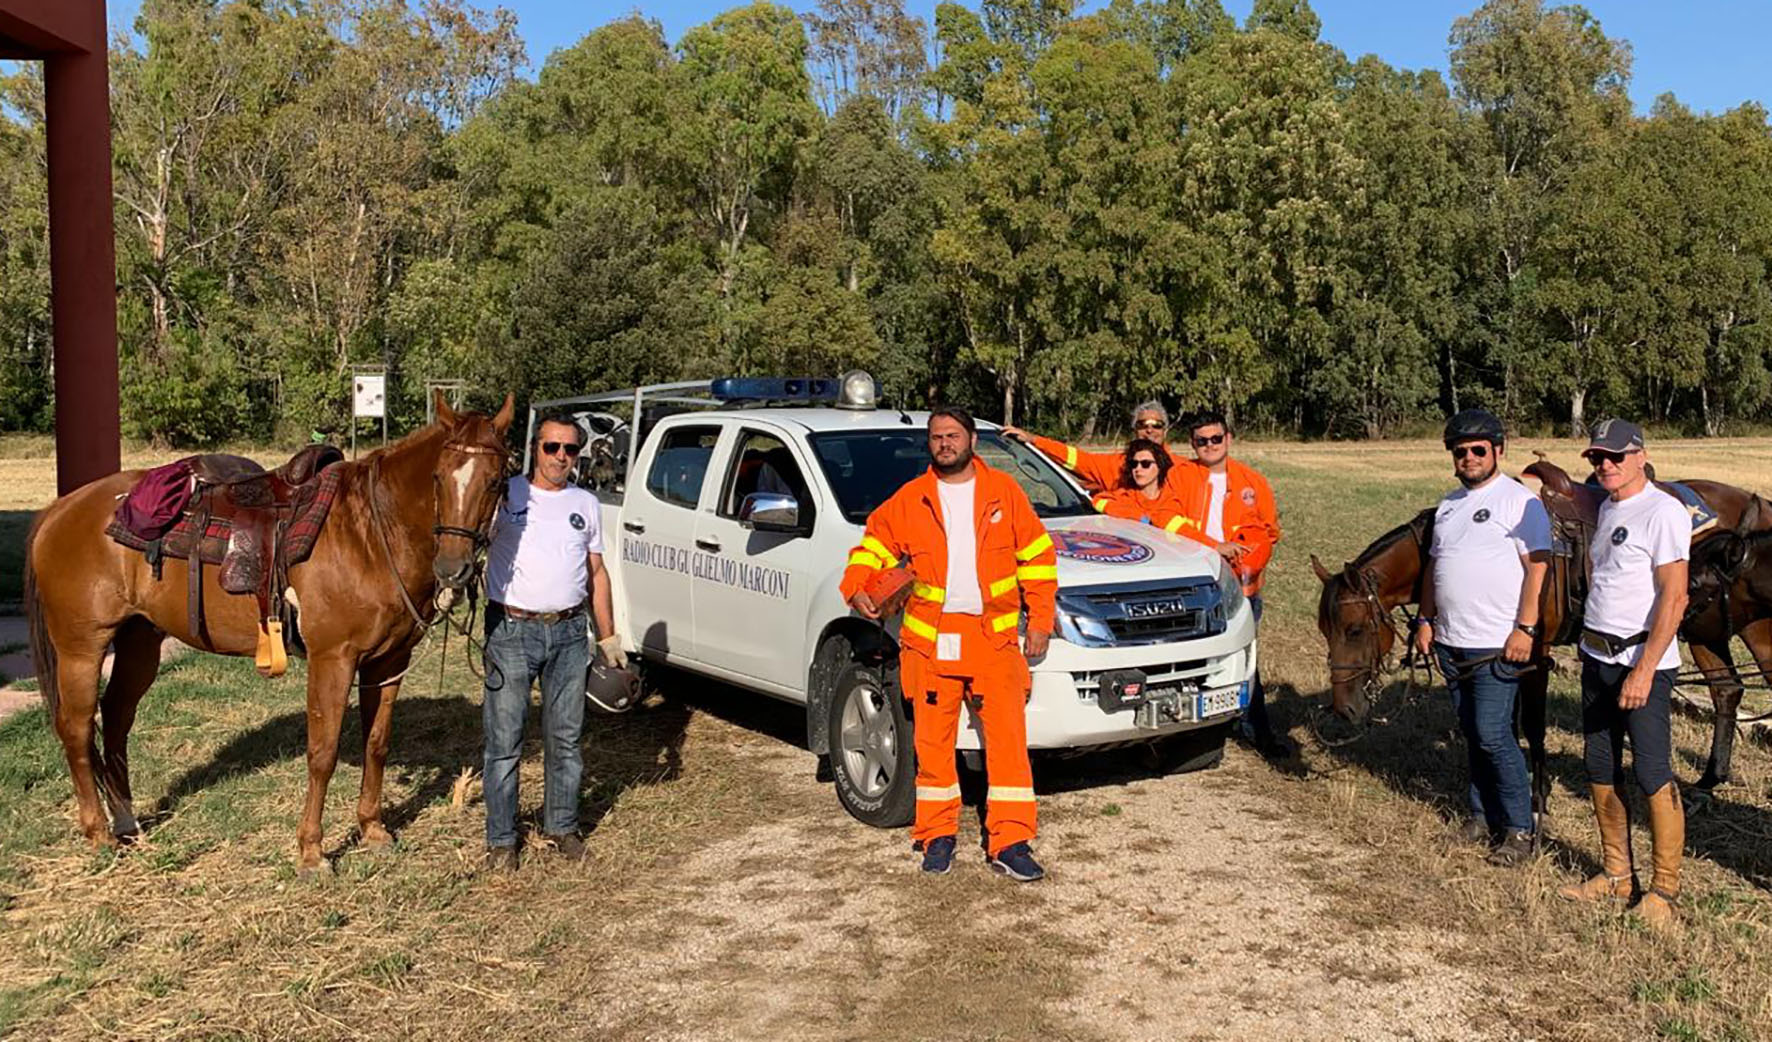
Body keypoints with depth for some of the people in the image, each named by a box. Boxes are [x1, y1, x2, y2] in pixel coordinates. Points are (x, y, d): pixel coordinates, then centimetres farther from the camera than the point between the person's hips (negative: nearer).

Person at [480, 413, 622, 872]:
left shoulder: (586, 504, 11)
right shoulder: (506, 494, -1)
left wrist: (609, 635, 12)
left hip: (569, 632, 4)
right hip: (511, 631, -3)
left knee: (565, 737, 12)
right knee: (504, 741, 2)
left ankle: (562, 826, 27)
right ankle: (501, 839, 14)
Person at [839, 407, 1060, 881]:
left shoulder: (1004, 492, 6)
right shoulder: (910, 499, 7)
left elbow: (1037, 555, 8)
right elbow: (873, 544, 11)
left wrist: (1040, 620, 2)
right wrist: (857, 588, -8)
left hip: (994, 636, -1)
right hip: (930, 639, 1)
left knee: (1008, 738, -5)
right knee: (933, 740, 6)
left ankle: (1010, 842, 2)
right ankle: (937, 836, 19)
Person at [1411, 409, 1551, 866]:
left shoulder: (1520, 501, -7)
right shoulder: (1449, 503, 15)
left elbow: (1536, 569, -13)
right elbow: (1434, 566, 19)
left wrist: (1524, 628, -19)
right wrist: (1426, 620, 12)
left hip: (1497, 644, -7)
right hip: (1451, 641, 7)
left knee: (1493, 734, -8)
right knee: (1471, 733, 14)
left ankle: (1520, 830, 3)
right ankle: (1482, 815, 25)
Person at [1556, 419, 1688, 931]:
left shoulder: (1663, 512, -14)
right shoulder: (1606, 509, 12)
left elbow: (1674, 598, -19)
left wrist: (1644, 671, -22)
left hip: (1642, 661, -8)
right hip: (1596, 657, 8)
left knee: (1652, 774, -4)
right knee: (1601, 771, 13)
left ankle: (1664, 890, 7)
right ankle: (1616, 875, 25)